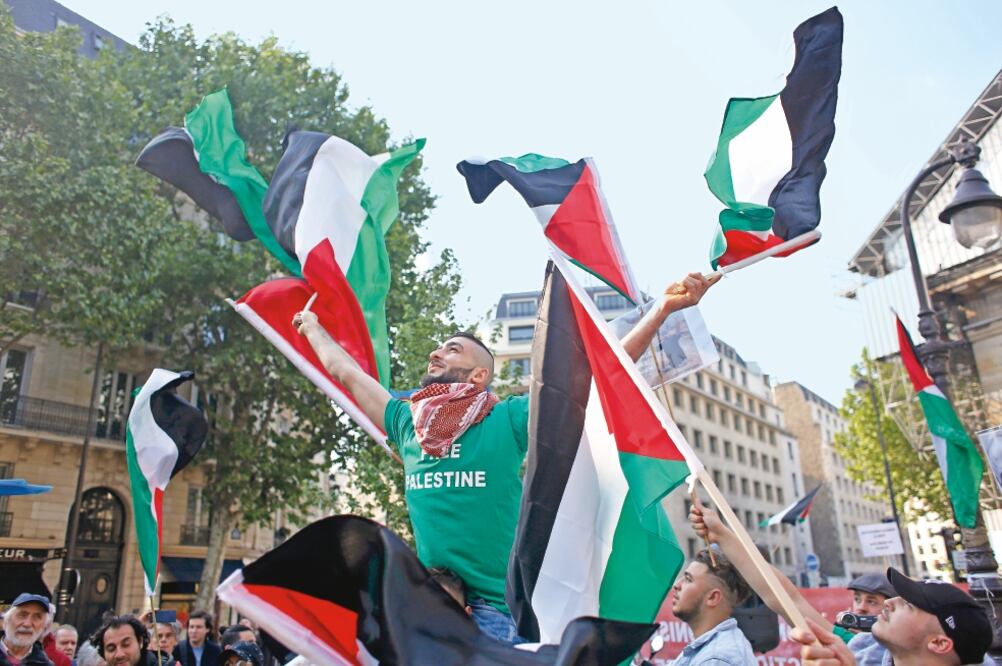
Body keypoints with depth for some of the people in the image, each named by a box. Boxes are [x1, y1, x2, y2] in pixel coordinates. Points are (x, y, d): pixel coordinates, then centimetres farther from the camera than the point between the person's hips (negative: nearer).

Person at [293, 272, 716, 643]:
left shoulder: (508, 419, -3)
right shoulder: (407, 423, 9)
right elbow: (346, 372, 23)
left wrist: (662, 309, -11)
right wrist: (312, 328, 35)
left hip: (492, 609, -4)